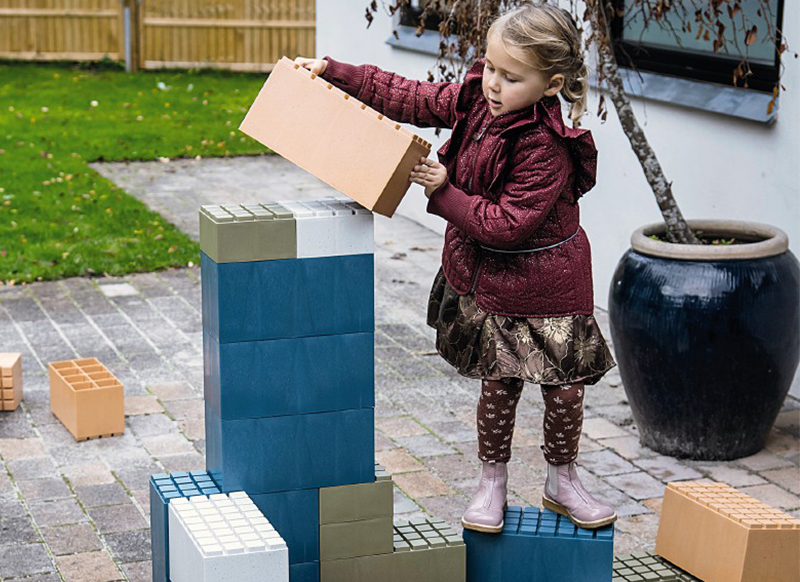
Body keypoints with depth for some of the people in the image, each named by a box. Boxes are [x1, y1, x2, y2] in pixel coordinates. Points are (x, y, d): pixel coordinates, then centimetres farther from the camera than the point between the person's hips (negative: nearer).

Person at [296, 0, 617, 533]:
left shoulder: (546, 148, -27)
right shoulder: (474, 99, -8)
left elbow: (507, 224, -27)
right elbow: (407, 97, 1)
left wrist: (444, 193, -24)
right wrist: (332, 71, -4)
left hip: (545, 285, -4)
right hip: (484, 276, 5)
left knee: (565, 390, 6)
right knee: (498, 386, 9)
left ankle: (563, 482, 29)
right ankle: (493, 483, 27)